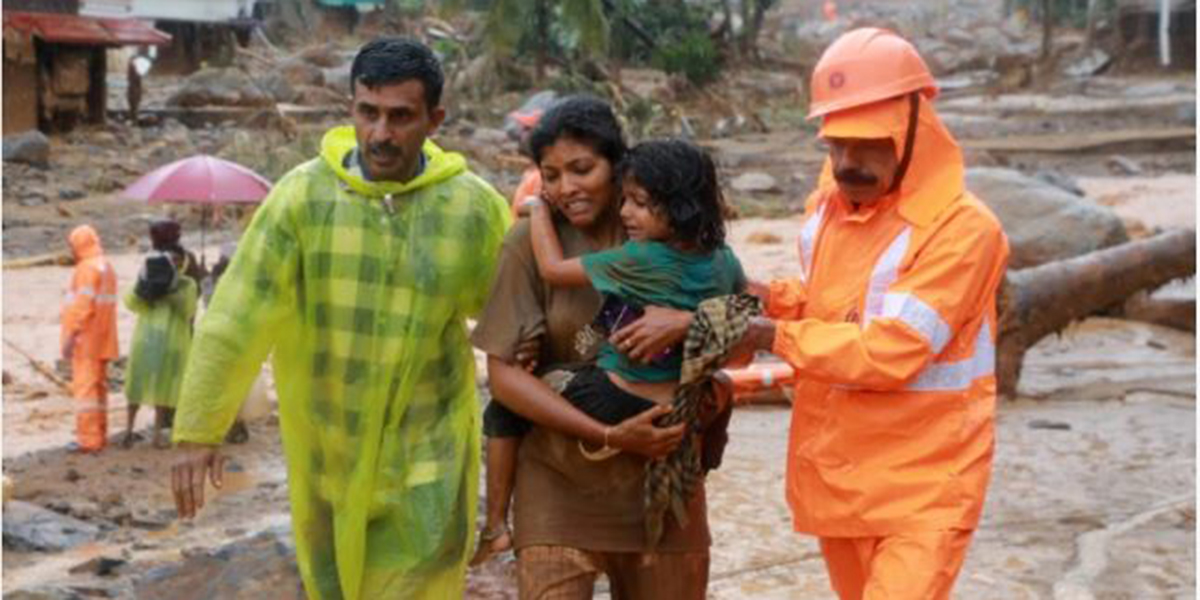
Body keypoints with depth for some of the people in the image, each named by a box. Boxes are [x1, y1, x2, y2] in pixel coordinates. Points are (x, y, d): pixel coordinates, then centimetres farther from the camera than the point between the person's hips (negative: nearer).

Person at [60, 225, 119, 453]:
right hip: (102, 340, 10)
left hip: (86, 339, -10)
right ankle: (99, 436, 17)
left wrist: (71, 336, -20)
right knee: (98, 387, 13)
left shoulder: (88, 268, -13)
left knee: (85, 387, -8)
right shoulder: (106, 267, 17)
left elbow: (84, 305, -20)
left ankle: (88, 439, -10)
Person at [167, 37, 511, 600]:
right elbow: (238, 315, -12)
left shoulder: (477, 207, -9)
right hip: (323, 445, 1)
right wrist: (198, 429, -13)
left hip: (426, 448, -1)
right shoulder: (303, 193, -12)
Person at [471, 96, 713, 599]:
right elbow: (505, 376, -8)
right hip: (560, 485, -2)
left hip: (662, 482, 2)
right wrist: (608, 436, -15)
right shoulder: (533, 241, -6)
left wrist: (688, 323, -21)